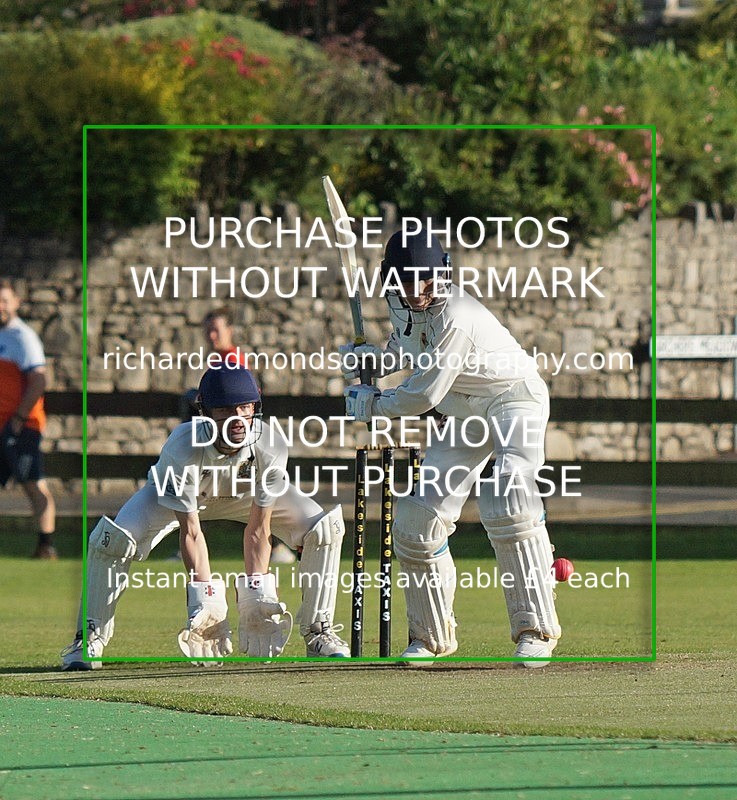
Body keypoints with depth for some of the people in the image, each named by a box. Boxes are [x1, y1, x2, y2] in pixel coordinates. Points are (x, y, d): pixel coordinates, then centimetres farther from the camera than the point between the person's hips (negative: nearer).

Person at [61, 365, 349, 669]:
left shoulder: (271, 447, -34)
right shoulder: (182, 450, -40)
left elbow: (259, 529, -28)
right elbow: (191, 532, -35)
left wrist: (255, 594, -35)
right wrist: (206, 598, -42)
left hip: (246, 493, 2)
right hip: (172, 495, -2)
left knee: (325, 526, -16)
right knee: (114, 537, -28)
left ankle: (318, 631, 0)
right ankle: (90, 637, -12)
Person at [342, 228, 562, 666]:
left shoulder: (454, 318, -31)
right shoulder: (401, 304, -5)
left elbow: (423, 395, -26)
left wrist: (371, 405, -10)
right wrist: (372, 357, 2)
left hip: (514, 398, -8)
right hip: (463, 414, 8)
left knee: (508, 499, -31)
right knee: (419, 518, 1)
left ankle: (536, 630, -31)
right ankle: (431, 636, 15)